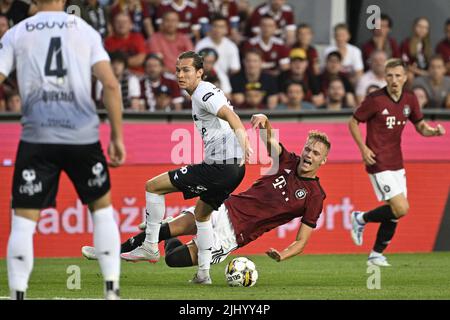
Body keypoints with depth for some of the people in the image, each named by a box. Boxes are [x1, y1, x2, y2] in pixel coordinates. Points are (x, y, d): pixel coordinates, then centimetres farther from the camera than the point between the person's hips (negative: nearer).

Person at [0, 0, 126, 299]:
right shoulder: (85, 30, 7)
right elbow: (111, 84, -2)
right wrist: (117, 136, 3)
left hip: (36, 137, -1)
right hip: (82, 135, 1)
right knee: (102, 207, 18)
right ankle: (112, 290, 15)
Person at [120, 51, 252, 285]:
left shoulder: (203, 93, -10)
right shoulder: (204, 92, 20)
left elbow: (230, 116, -25)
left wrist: (242, 138, -40)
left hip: (218, 167, -10)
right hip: (234, 168, 10)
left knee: (153, 186, -1)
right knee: (202, 212, 29)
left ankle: (150, 246, 4)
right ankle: (203, 273, 26)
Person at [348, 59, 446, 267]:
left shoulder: (409, 99, 4)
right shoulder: (375, 100, -13)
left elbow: (420, 126, 15)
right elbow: (353, 122, -3)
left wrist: (434, 131, -8)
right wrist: (363, 148, -13)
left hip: (396, 163, 7)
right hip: (378, 163, -7)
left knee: (393, 212, 7)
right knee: (401, 208, -15)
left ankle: (376, 255, 22)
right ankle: (361, 219, 7)